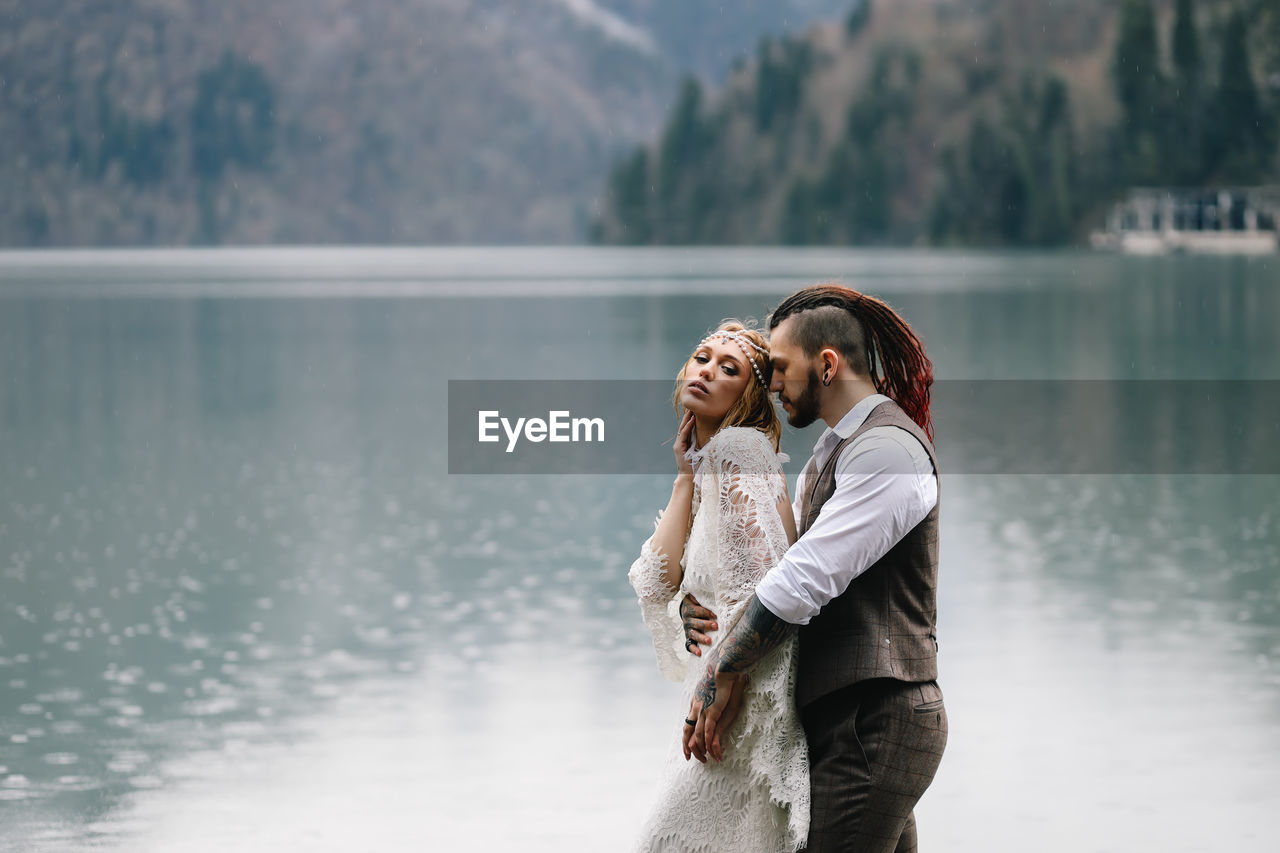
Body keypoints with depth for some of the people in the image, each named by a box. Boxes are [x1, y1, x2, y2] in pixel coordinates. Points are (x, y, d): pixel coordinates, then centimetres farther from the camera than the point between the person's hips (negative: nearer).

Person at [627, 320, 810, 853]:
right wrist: (686, 476, 8)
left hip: (754, 690, -9)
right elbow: (659, 583, 7)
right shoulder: (706, 457, 18)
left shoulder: (738, 448, -10)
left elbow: (757, 577, -20)